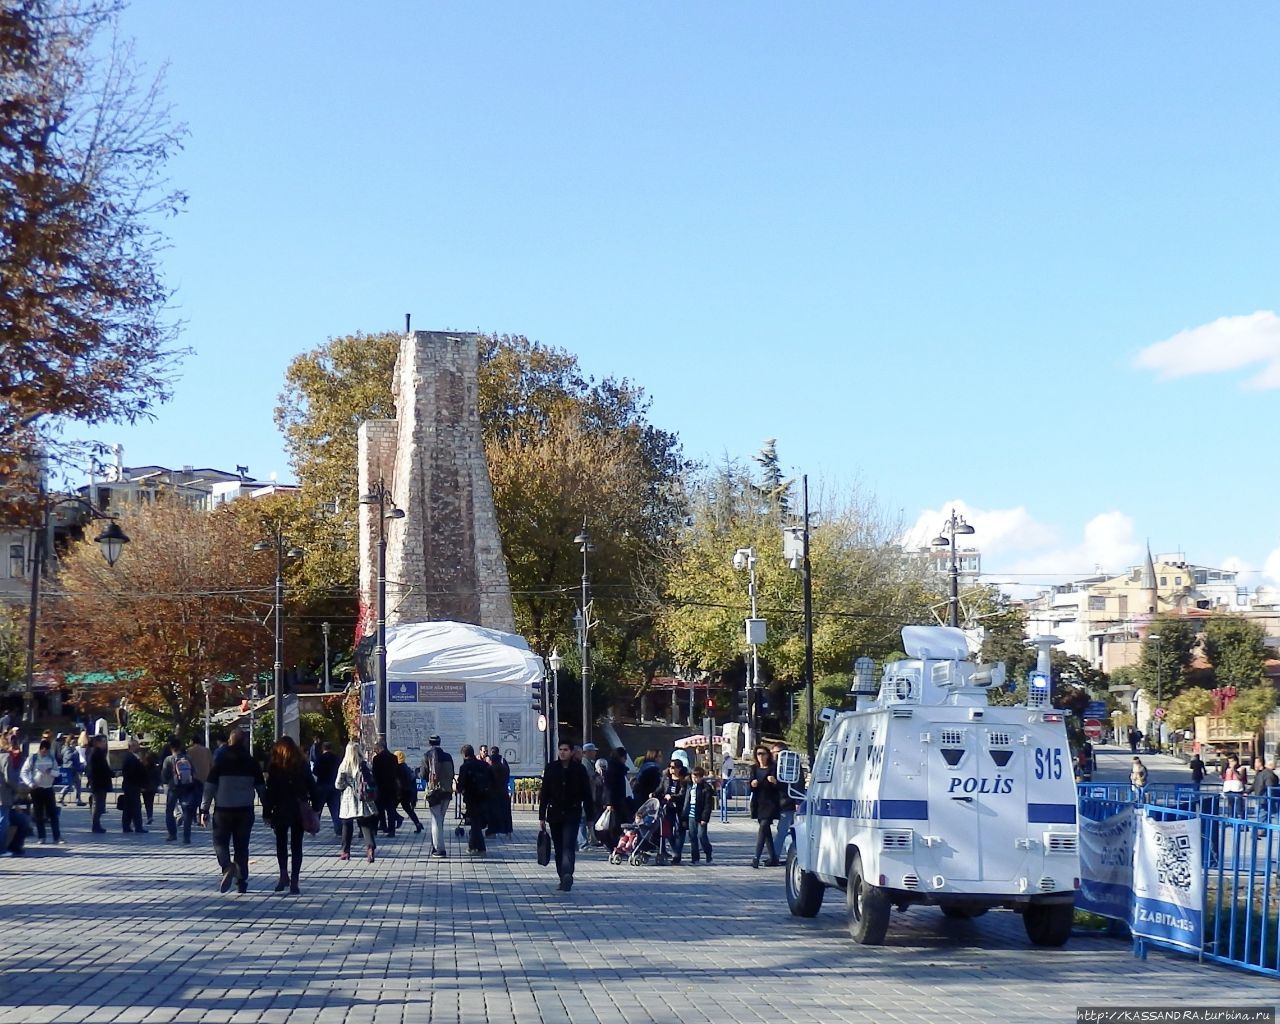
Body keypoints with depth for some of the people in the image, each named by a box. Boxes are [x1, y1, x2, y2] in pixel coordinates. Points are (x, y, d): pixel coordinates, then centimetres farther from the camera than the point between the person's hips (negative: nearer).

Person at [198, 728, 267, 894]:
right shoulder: (251, 763, 2)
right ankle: (241, 882, 10)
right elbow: (261, 788, 6)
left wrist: (204, 809, 0)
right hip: (245, 811, 2)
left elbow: (209, 786, -5)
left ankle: (227, 867, -19)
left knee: (220, 841, 8)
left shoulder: (221, 761, -4)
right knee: (241, 846, 10)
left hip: (224, 810, -2)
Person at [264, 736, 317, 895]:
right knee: (296, 845, 5)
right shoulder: (303, 765, 2)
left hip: (281, 811, -2)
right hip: (299, 811, 2)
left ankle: (284, 875, 2)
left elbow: (270, 791, -8)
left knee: (281, 843, 15)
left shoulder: (275, 766, -7)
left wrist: (267, 813, -4)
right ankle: (294, 882, 1)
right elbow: (312, 787, 3)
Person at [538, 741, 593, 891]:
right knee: (558, 849, 8)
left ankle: (567, 875, -29)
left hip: (572, 815, -3)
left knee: (568, 846, -16)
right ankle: (564, 879, 17)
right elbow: (544, 793, 6)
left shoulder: (579, 769, -1)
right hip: (555, 814, 3)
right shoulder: (551, 768, 4)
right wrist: (542, 816, 4)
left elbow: (586, 794, 2)